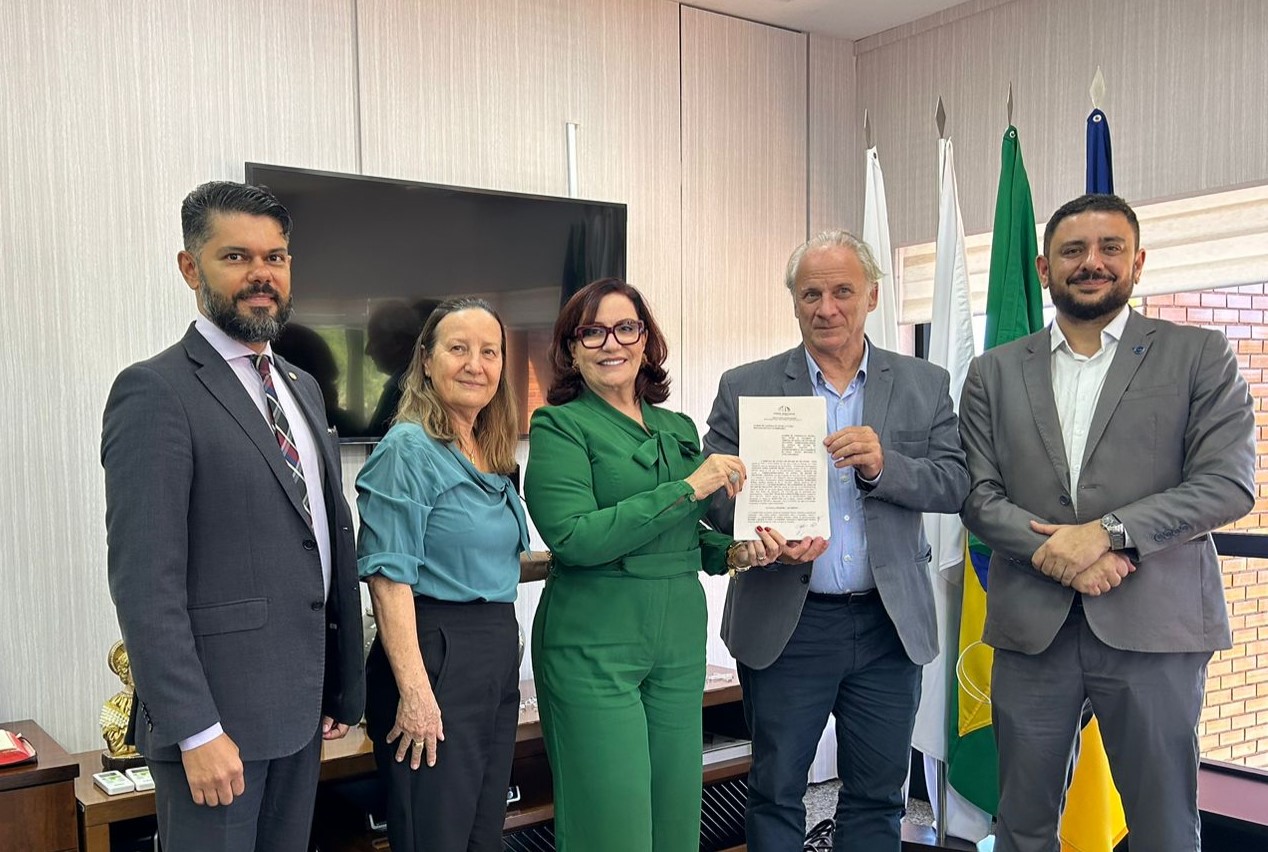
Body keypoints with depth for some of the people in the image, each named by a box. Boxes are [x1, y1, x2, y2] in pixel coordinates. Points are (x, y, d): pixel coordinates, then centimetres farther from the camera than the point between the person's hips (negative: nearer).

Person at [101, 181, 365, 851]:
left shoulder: (302, 388, 13)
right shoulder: (155, 392, -12)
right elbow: (145, 582, -17)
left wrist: (344, 688, 13)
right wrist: (196, 731, -20)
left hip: (300, 708, 7)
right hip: (214, 715, -7)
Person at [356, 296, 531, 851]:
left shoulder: (493, 458, 12)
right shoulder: (409, 448, -11)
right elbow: (390, 576, -17)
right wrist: (414, 690, -22)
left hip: (500, 652, 8)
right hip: (436, 653, -8)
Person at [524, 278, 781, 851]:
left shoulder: (679, 430, 12)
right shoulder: (559, 426, -6)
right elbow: (573, 538, -19)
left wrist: (733, 552, 0)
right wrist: (687, 488, -18)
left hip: (680, 641, 6)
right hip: (594, 647, -5)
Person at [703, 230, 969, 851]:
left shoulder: (925, 385, 6)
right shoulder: (745, 388, 1)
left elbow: (954, 484, -1)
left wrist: (883, 466, -20)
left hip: (890, 626, 2)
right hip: (786, 624, -1)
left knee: (877, 796, 14)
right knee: (775, 794, 10)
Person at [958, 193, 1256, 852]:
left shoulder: (1199, 357, 4)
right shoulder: (994, 373, 10)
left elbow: (1228, 484, -5)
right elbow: (978, 495, 4)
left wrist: (1107, 532, -15)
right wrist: (1054, 547, -14)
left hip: (1154, 624, -2)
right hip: (1031, 625, 2)